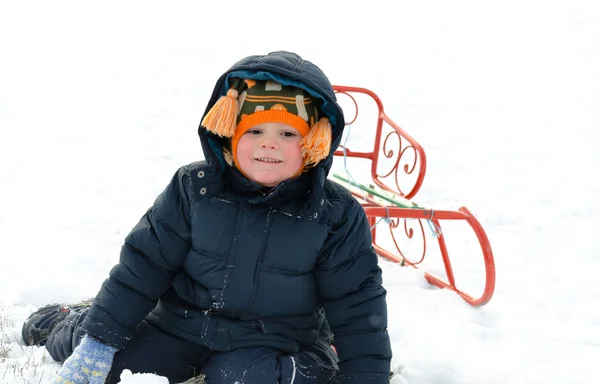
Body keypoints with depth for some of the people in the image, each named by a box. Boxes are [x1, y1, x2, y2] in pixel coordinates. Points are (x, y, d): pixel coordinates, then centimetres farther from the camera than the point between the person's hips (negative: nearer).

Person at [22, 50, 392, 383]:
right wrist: (100, 338, -6)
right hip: (183, 324, 3)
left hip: (274, 343, -2)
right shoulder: (194, 189, -10)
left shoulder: (337, 216, -15)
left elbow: (358, 306, -9)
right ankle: (70, 324, 35)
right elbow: (144, 264, -4)